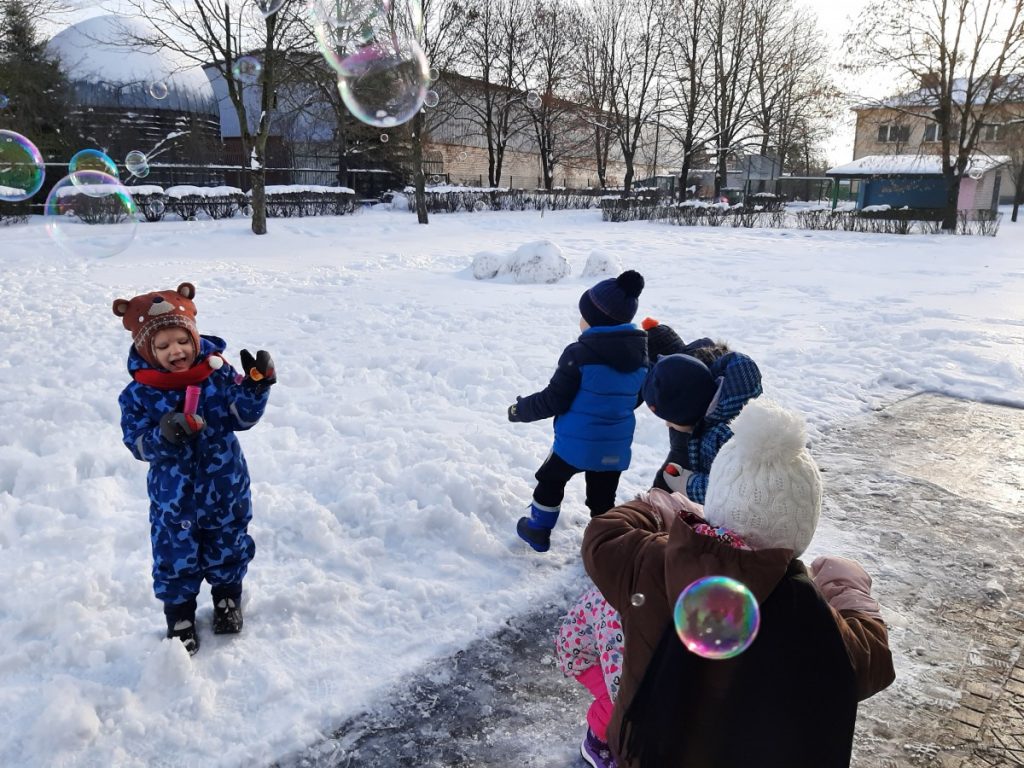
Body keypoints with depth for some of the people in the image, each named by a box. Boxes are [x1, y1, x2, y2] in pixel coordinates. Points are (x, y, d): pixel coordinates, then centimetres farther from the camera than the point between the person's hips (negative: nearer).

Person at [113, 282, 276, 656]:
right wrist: (164, 435, -35)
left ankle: (227, 599, 45)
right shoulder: (139, 393, -14)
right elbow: (138, 443, -14)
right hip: (173, 495, -1)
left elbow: (242, 417, -10)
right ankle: (179, 616, 35)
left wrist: (256, 386, -27)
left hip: (225, 487, 1)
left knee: (228, 547, 20)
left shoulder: (218, 373, -11)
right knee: (175, 557, 12)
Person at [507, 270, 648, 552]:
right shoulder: (641, 354, -1)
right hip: (616, 448, 4)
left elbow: (554, 400, -16)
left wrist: (521, 410, 0)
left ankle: (539, 530, 32)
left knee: (551, 480, 20)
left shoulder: (579, 353, -20)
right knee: (602, 497, 17)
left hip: (576, 443, -4)